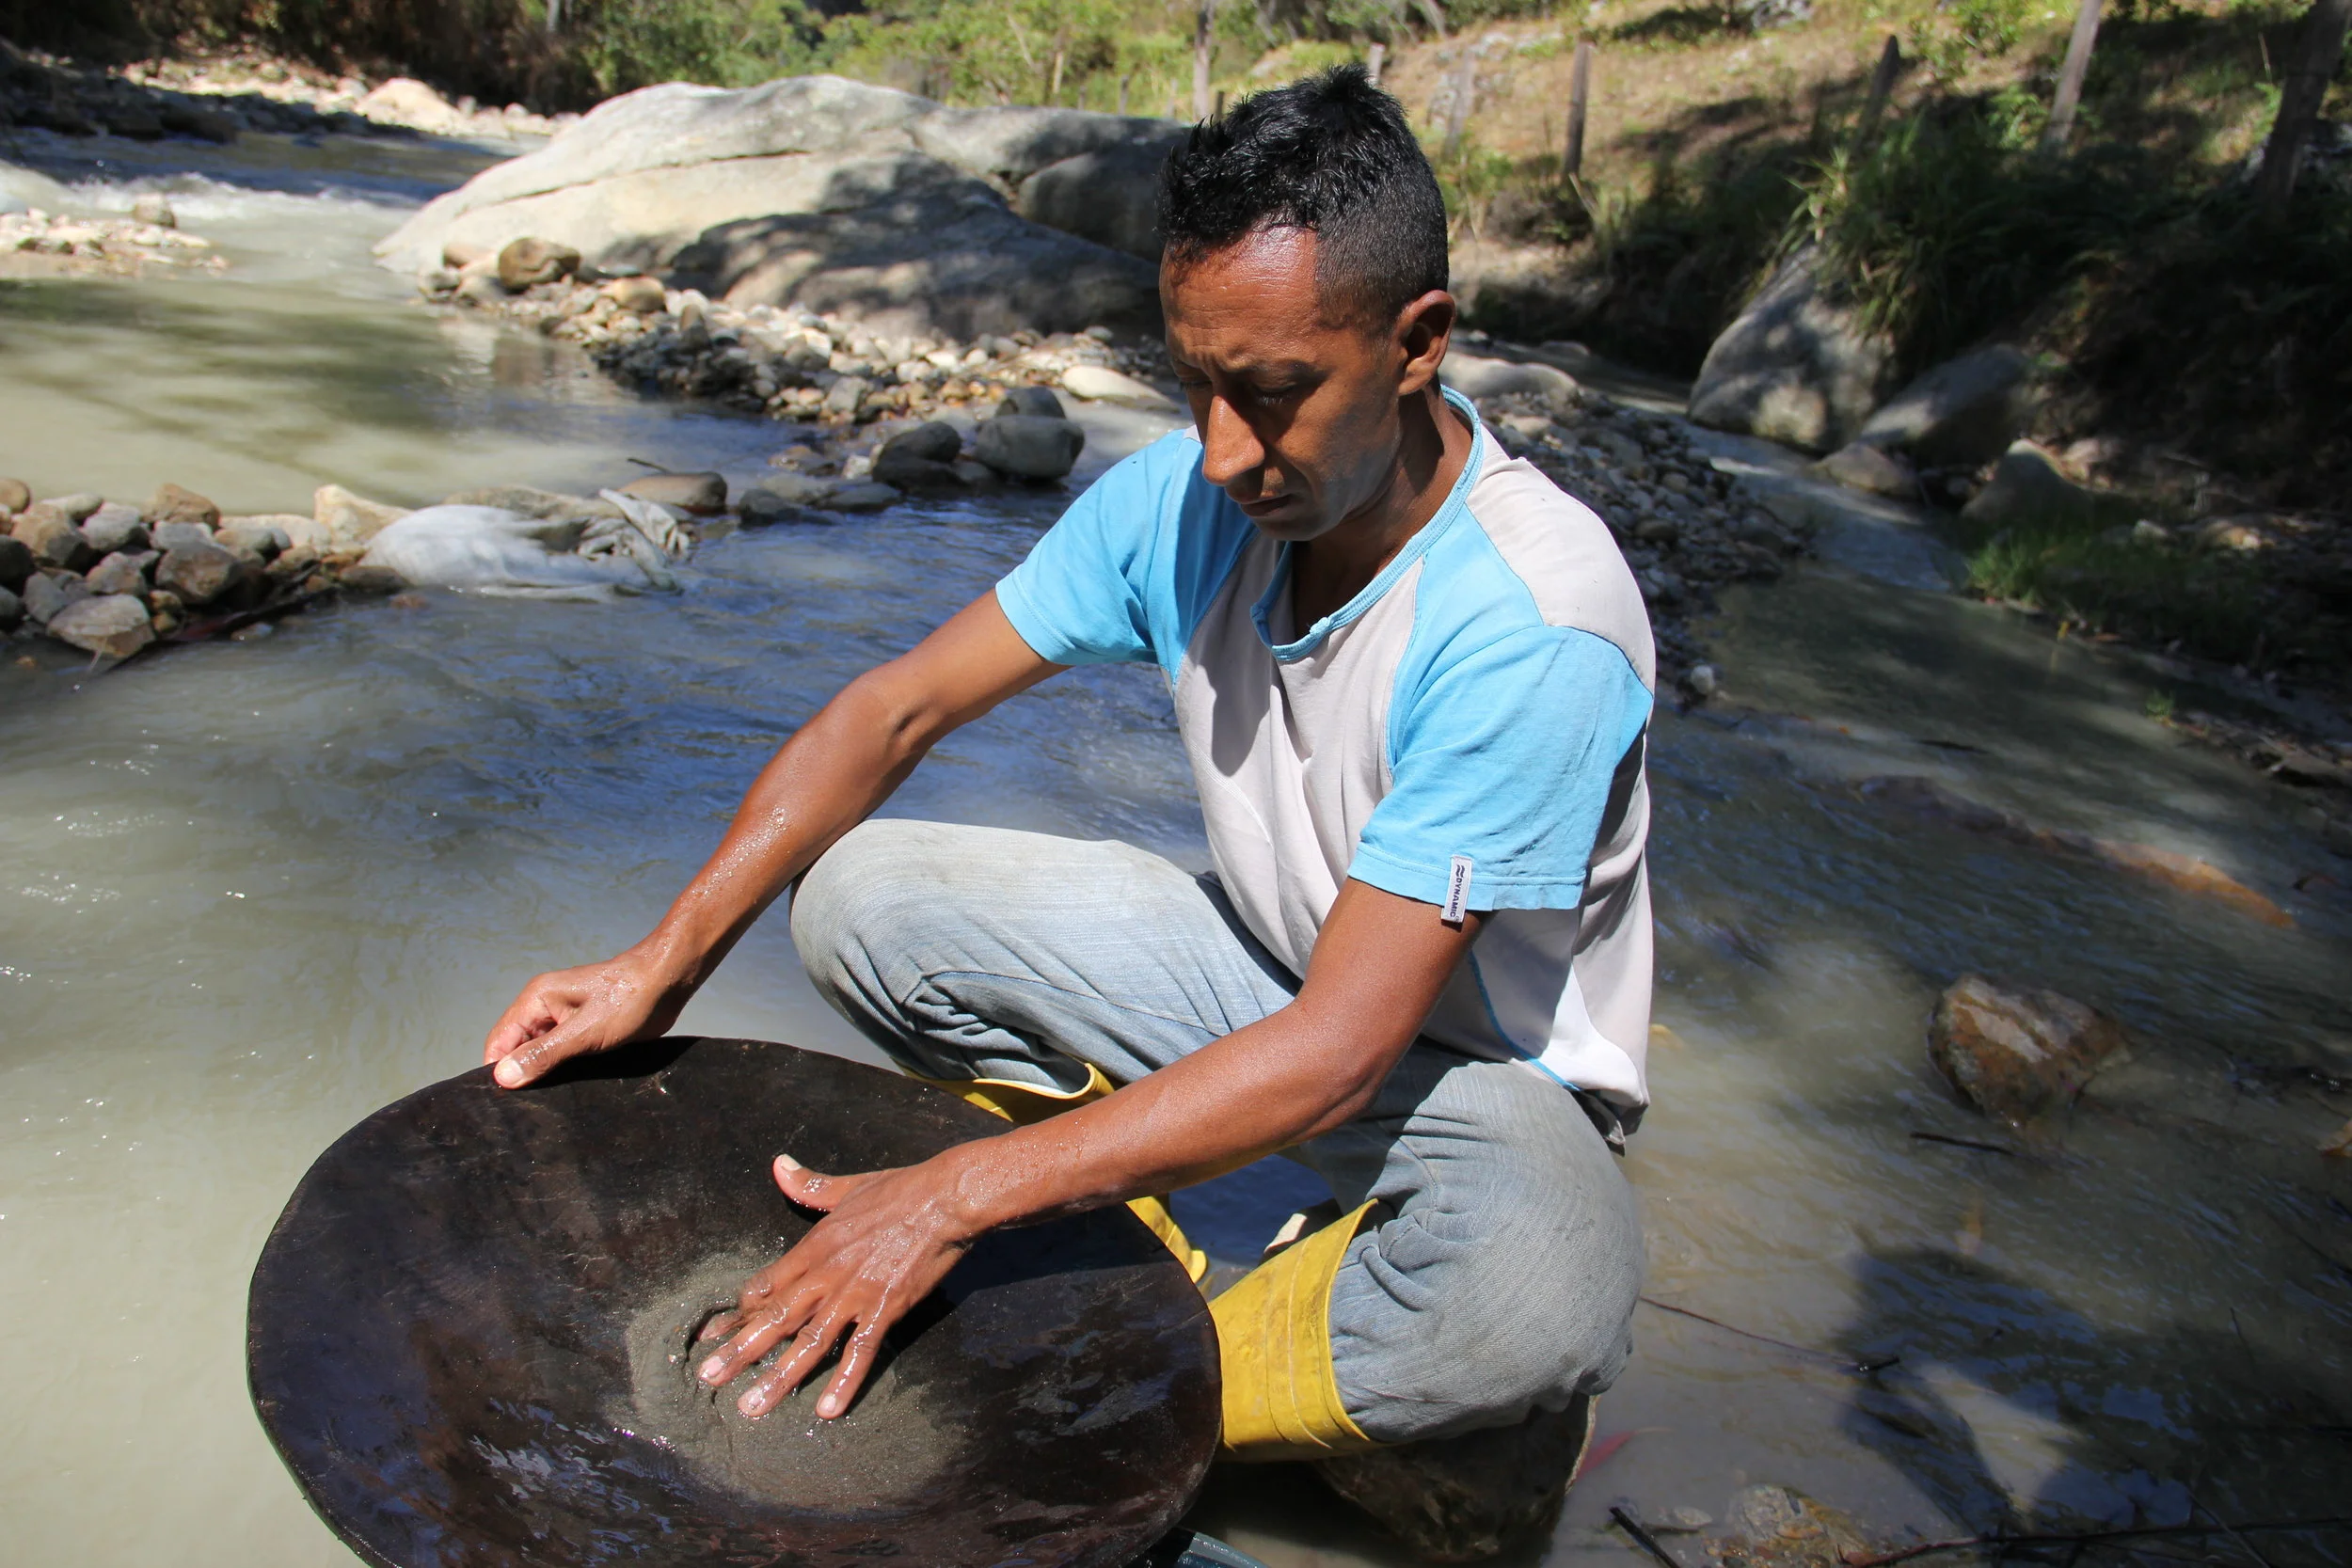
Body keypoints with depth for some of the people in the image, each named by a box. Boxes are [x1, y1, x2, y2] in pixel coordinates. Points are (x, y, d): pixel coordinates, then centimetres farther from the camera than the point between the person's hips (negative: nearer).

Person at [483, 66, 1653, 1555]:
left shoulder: (1536, 623, -32)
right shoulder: (1183, 498, -13)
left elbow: (1341, 1049, -33)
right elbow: (899, 708, -6)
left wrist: (950, 1201, -33)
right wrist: (664, 965, -16)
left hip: (1481, 1068, -4)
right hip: (1264, 969, 5)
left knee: (1543, 1283, -40)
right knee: (857, 898, -11)